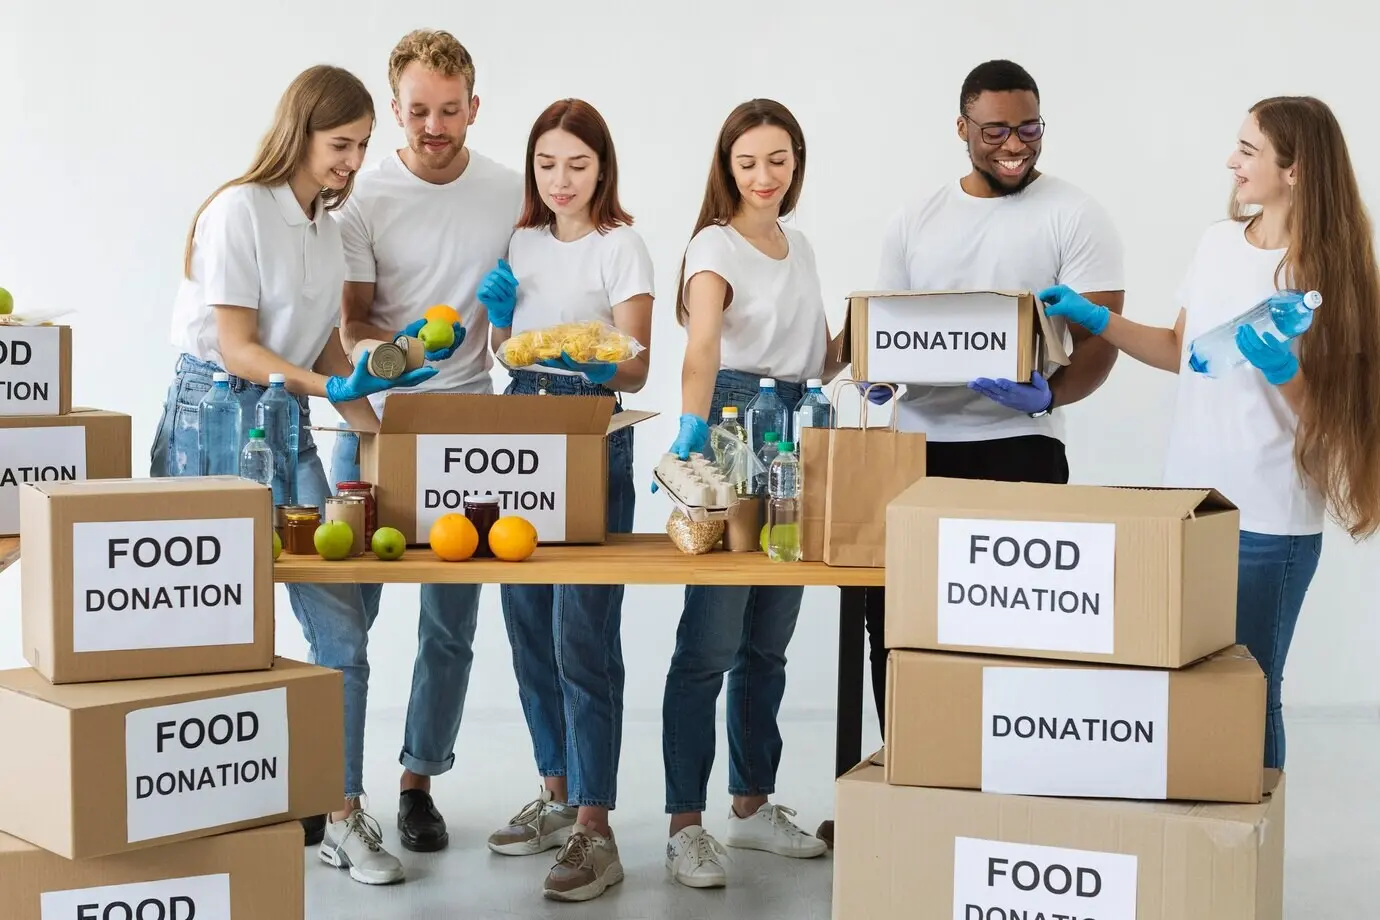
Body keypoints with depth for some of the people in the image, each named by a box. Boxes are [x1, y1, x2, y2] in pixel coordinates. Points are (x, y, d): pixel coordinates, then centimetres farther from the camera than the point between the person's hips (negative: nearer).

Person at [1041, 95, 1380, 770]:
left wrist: (1283, 371, -26)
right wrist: (1092, 319, 13)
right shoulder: (1218, 241, 7)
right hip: (1189, 500, 6)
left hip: (1268, 522, -6)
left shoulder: (1323, 272, -9)